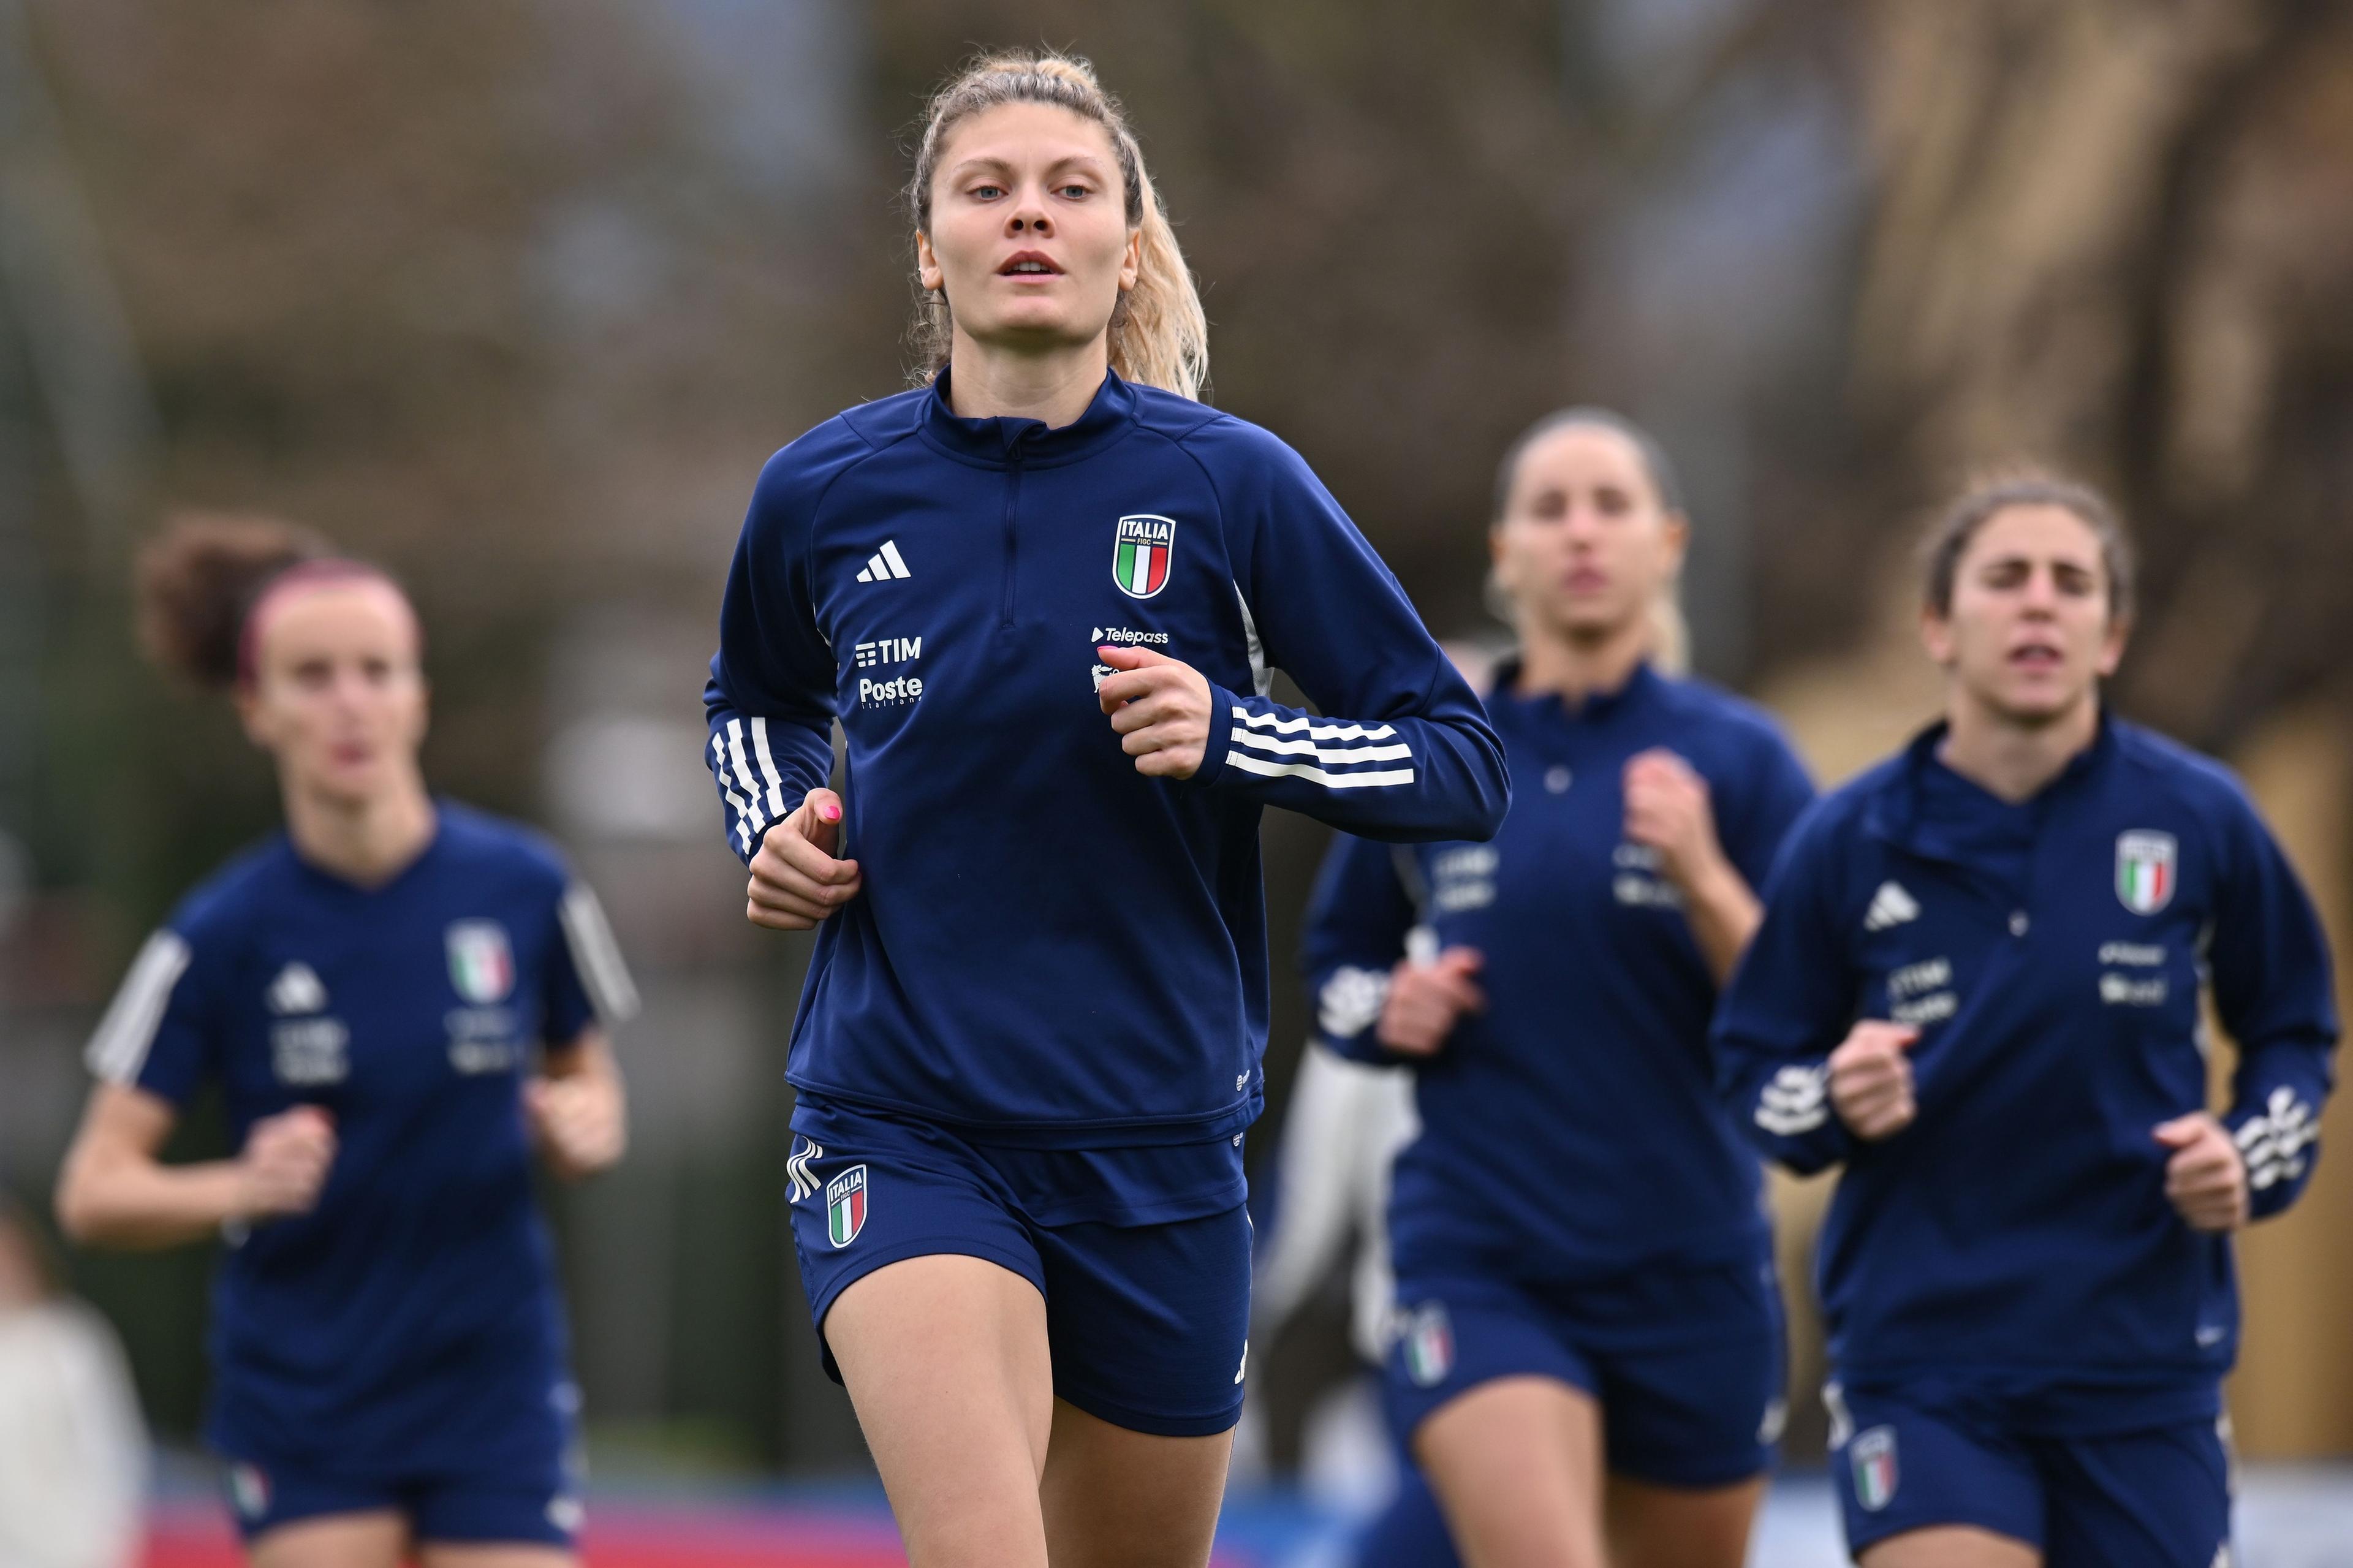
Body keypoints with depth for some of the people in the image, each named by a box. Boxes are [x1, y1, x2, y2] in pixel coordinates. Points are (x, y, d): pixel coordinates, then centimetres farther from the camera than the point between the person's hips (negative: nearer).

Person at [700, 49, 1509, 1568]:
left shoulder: (1234, 485, -5)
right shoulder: (823, 495, 1)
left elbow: (1467, 767, -2)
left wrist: (1230, 736, -17)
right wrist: (773, 824, 3)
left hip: (1157, 1149, 1)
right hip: (902, 1136, -1)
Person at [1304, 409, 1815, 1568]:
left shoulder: (1734, 759, 0)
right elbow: (1336, 962, 19)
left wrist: (1704, 880, -20)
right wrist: (1389, 1013, -3)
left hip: (1689, 1272, 1)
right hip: (1478, 1265, -1)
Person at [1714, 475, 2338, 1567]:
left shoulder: (2201, 820, -1)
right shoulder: (1848, 843, -2)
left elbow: (2294, 1031, 13)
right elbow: (1753, 1061, 7)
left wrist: (2254, 1158, -5)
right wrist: (1831, 1103, -14)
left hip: (2145, 1356, 2)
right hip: (1920, 1346, -1)